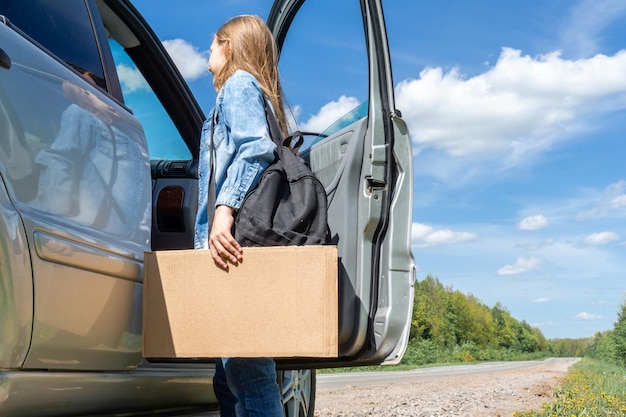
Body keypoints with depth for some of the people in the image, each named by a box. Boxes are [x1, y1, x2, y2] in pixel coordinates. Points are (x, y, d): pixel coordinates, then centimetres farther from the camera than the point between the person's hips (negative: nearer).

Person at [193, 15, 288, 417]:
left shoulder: (240, 82, 4)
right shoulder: (257, 94, 31)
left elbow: (254, 148, -14)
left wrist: (224, 211, -25)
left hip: (236, 237, -9)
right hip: (235, 243, 9)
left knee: (243, 365, -15)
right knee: (229, 375, 6)